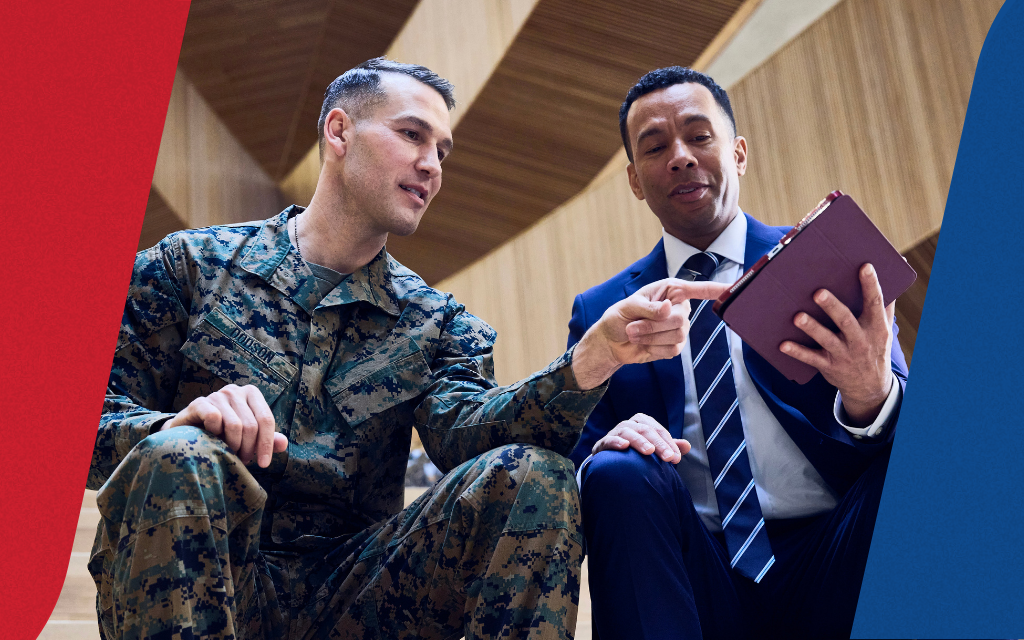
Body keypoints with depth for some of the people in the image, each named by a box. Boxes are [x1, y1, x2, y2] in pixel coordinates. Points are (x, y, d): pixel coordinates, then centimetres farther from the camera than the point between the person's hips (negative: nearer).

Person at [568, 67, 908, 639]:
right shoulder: (601, 313, 10)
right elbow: (577, 455, 6)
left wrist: (873, 396, -27)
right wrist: (602, 449, -19)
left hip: (829, 573, 0)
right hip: (699, 584, 1)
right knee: (618, 471, -28)